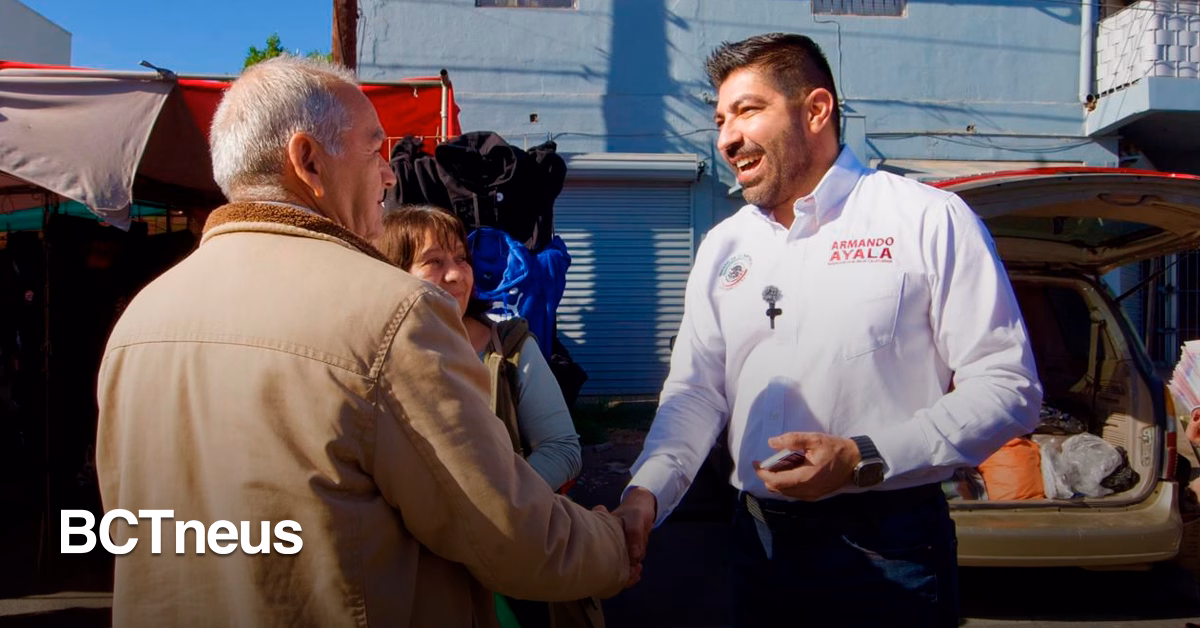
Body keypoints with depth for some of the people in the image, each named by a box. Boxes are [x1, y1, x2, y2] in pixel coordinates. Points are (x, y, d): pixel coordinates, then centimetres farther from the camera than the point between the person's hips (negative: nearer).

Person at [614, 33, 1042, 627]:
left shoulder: (930, 220, -7)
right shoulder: (723, 246, 9)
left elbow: (1008, 386, -10)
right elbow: (695, 390, 6)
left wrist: (865, 460, -19)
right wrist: (646, 492, -11)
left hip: (888, 552, -4)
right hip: (759, 544, 5)